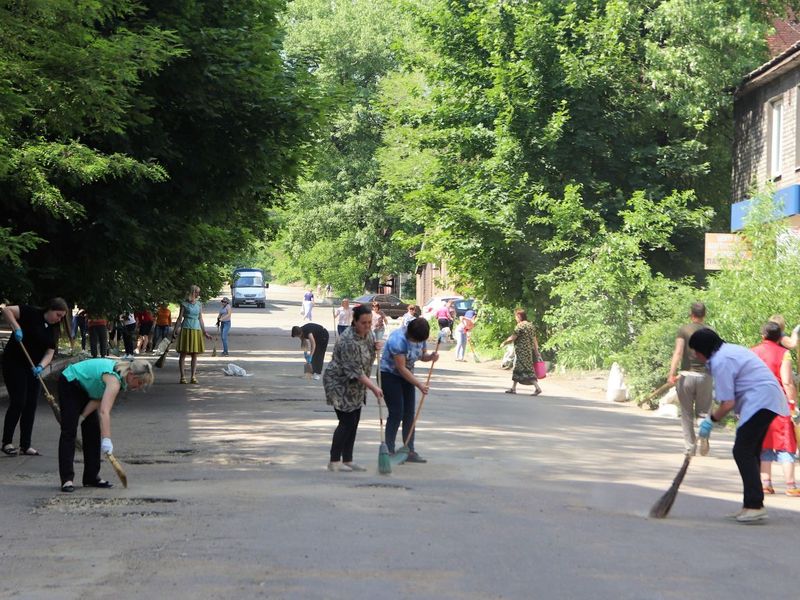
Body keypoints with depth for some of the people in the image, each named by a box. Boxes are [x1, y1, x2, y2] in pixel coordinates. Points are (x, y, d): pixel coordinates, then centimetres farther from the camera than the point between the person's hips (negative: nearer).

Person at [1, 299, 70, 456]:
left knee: (31, 405, 4)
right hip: (14, 364, -7)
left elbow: (50, 353, -1)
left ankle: (25, 445, 10)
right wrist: (16, 327, -31)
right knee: (18, 402, -9)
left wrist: (41, 366, -20)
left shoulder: (54, 330, 5)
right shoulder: (31, 313, -12)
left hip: (33, 368, 7)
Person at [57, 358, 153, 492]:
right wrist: (106, 440, -53)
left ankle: (92, 477, 10)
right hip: (69, 384, -10)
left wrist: (83, 416, -18)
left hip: (85, 387, 10)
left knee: (93, 430, 6)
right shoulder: (114, 380, -36)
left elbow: (99, 400, -8)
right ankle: (67, 479, -14)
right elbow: (104, 411, -47)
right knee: (69, 431, -13)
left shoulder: (122, 374, -9)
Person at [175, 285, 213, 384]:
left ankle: (193, 376, 5)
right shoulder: (184, 304, 1)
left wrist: (205, 332, 15)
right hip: (186, 329, -4)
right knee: (183, 354, -2)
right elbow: (180, 318, 3)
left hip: (197, 330, 4)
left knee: (195, 354, 1)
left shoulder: (199, 304, 12)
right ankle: (182, 376, 2)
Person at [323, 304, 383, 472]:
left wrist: (375, 347, -3)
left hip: (354, 387, 9)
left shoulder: (367, 334, 1)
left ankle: (347, 460, 13)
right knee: (346, 422, -9)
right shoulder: (348, 341, -28)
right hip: (340, 384, -9)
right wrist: (373, 387, -33)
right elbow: (355, 370, -29)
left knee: (353, 423, 8)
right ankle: (334, 461, -2)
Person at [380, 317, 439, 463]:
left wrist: (431, 356, -16)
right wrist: (419, 384, -28)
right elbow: (401, 368, -27)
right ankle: (389, 451, -7)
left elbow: (423, 355, 9)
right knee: (396, 413, -12)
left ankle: (410, 451, 6)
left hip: (406, 376, 8)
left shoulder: (419, 337, -4)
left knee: (409, 413, 3)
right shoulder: (398, 339, -28)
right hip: (389, 374, -8)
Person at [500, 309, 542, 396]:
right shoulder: (531, 325, 10)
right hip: (529, 351, 9)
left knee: (527, 370, -8)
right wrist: (536, 352, 14)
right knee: (517, 369, 18)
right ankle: (513, 388, 25)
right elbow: (535, 340, 11)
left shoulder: (520, 326, -14)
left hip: (522, 351, -9)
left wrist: (504, 343, 2)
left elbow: (512, 338, -14)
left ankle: (537, 388, -16)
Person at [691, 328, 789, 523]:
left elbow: (727, 404, -15)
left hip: (760, 402, -11)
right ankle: (751, 505, 16)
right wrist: (714, 415, 16)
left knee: (743, 452, -9)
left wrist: (711, 419, 0)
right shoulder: (730, 350, 18)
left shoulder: (720, 362, -14)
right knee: (750, 452, 13)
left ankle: (755, 505, -13)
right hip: (769, 398, 11)